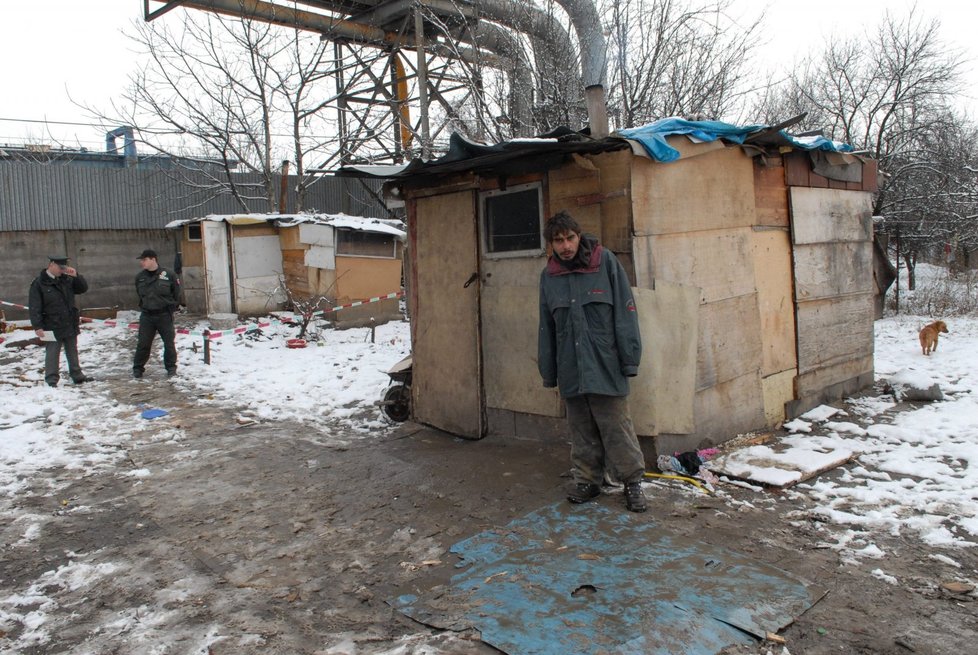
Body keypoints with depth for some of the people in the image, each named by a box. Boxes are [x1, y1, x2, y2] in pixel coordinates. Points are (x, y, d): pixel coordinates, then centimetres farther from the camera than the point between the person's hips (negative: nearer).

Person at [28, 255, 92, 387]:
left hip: (70, 325, 5)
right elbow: (34, 307, -10)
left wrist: (76, 276, -6)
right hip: (52, 326, -5)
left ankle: (77, 375, 24)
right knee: (52, 354, -1)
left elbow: (83, 288, 12)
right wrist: (37, 326, -15)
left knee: (72, 352, 15)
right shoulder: (39, 283, -9)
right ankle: (52, 379, 6)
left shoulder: (67, 279, 6)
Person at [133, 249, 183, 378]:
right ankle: (138, 368, 15)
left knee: (169, 343, 5)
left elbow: (177, 293, 3)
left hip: (164, 315, -2)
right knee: (143, 343, 2)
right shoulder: (140, 277, 4)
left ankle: (171, 368, 19)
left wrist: (171, 307, 8)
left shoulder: (168, 275, -7)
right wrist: (144, 307, 17)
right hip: (146, 315, 2)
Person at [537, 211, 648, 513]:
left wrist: (629, 358, -8)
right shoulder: (549, 276, 7)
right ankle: (588, 480, 27)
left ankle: (633, 481, 17)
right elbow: (546, 327, 12)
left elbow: (625, 312, -5)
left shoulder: (605, 262, -4)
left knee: (617, 428, 2)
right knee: (582, 432, 13)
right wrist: (548, 371, 13)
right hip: (571, 371, 4)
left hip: (605, 367, -4)